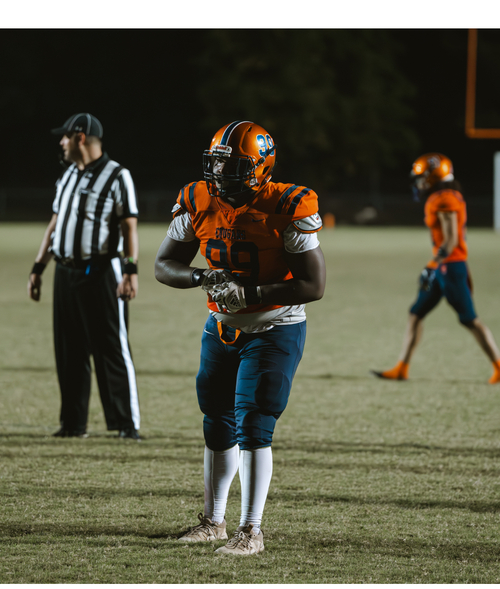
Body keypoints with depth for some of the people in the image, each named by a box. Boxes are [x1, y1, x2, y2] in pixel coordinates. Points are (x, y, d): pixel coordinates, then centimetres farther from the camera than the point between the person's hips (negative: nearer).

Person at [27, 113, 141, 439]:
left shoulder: (117, 176, -6)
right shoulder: (68, 176, 17)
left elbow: (130, 226, -13)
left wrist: (131, 270, -23)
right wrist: (38, 268, 19)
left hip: (101, 273, -7)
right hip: (65, 272, 7)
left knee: (113, 350, -8)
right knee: (69, 352, 8)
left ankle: (128, 424, -6)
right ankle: (73, 423, 14)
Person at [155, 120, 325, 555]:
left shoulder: (287, 210, -22)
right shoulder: (200, 203, -6)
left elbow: (313, 286, -22)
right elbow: (164, 265, -1)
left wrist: (249, 293, -29)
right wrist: (202, 278, -21)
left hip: (274, 330, -6)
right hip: (222, 328, 6)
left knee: (253, 428, -11)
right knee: (218, 426, 14)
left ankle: (251, 531, -4)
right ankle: (213, 521, 28)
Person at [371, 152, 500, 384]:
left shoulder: (445, 200, -16)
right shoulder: (439, 199, 14)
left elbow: (450, 240, -21)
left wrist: (434, 266, -21)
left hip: (450, 266, -10)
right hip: (443, 267, 10)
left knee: (469, 319, -6)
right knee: (415, 314, 10)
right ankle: (401, 369, 12)